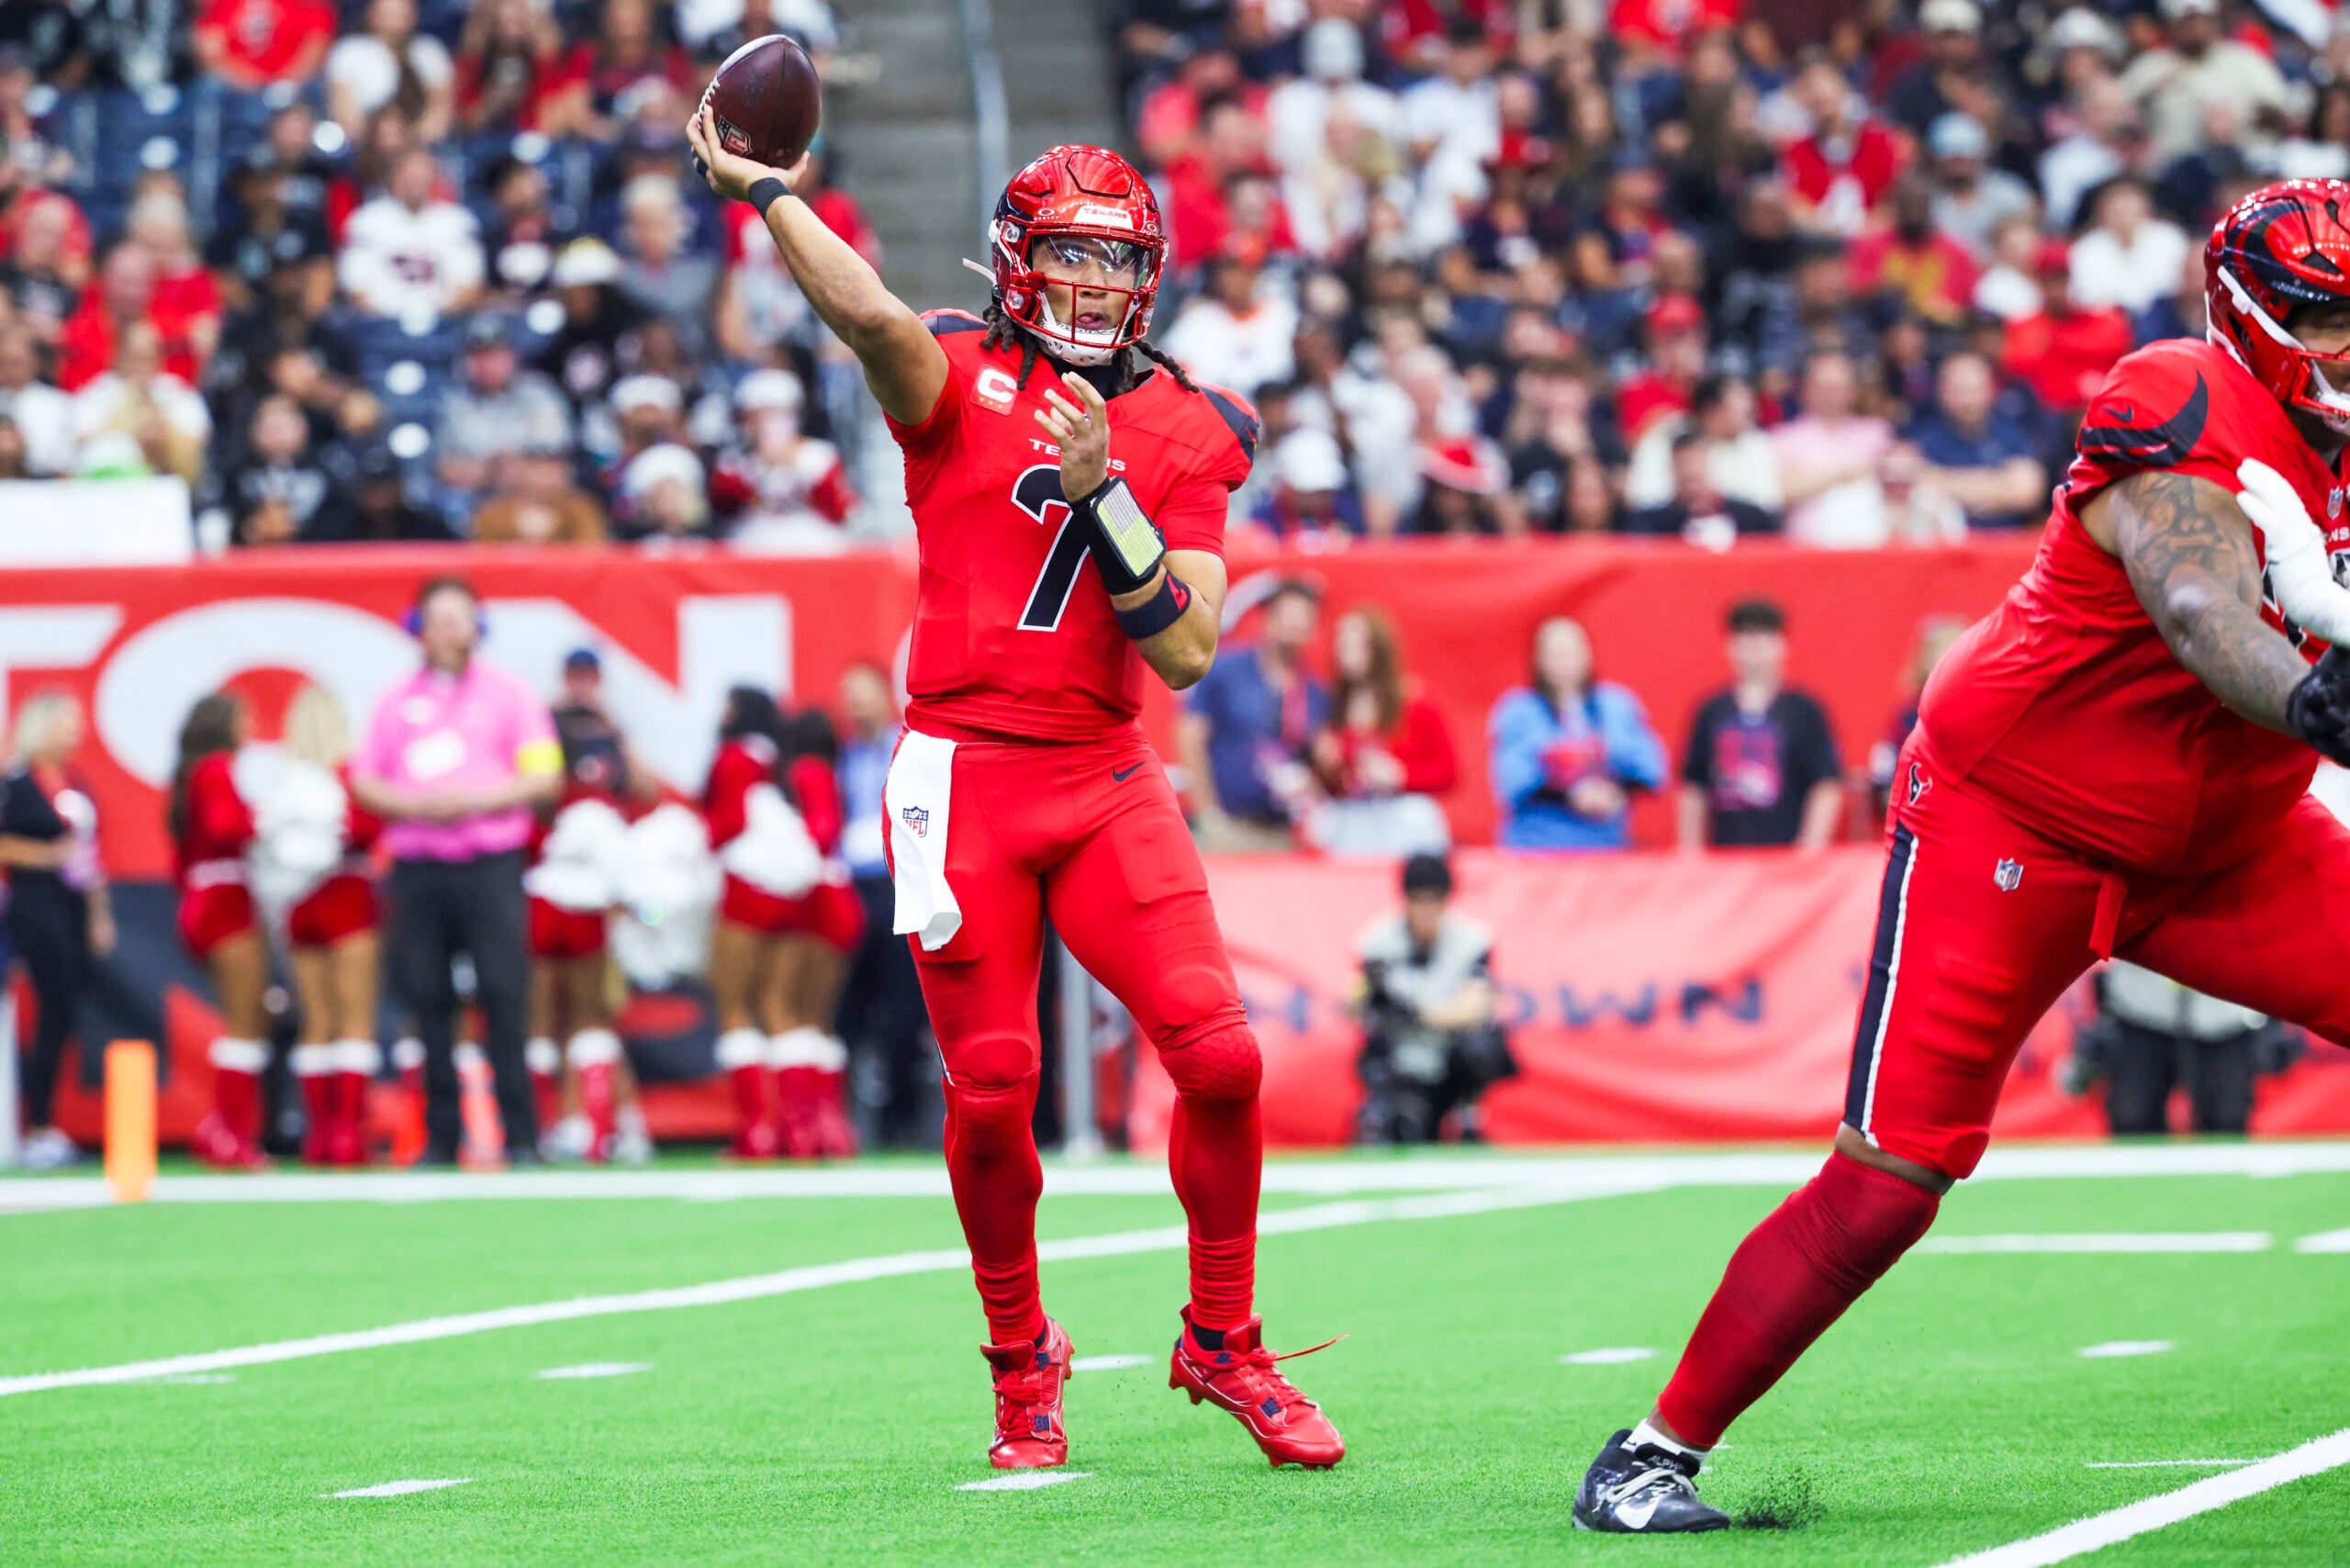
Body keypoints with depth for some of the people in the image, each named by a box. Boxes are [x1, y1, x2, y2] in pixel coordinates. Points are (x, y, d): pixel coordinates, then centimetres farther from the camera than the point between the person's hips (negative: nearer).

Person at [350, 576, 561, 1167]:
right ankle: (440, 1137, 6)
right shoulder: (397, 701, 15)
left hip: (488, 867, -3)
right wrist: (415, 803, -7)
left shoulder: (508, 693, 7)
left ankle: (519, 1135, -6)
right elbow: (363, 784, 11)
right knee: (427, 1001, 1)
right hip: (415, 868, 3)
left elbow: (546, 777, 1)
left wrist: (479, 799, -12)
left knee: (503, 996, -9)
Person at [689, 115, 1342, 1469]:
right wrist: (762, 190, -25)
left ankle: (1224, 1343, 10)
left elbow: (1186, 655, -3)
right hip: (964, 773, -2)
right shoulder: (962, 375, 1)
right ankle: (1022, 1360, 20)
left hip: (1107, 781, 2)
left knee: (1219, 1054, -10)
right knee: (994, 1088, -3)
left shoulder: (1188, 432, 7)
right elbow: (872, 315, -24)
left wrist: (1101, 493, -12)